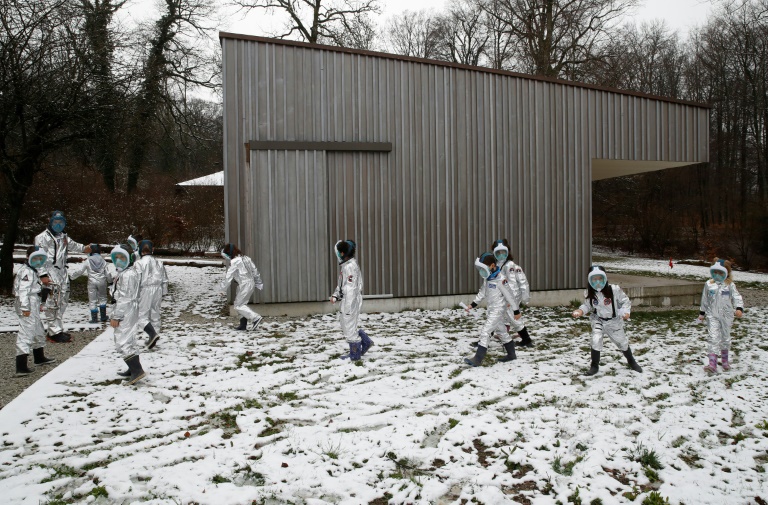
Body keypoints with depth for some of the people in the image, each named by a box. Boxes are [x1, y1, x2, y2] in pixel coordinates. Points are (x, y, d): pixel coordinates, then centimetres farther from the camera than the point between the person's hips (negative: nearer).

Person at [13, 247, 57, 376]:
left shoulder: (33, 271, 20)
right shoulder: (26, 271, -13)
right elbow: (23, 290, -21)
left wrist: (39, 303, 30)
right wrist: (25, 307, -26)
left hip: (33, 308, 11)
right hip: (28, 308, -11)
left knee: (39, 332, 24)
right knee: (26, 334, -14)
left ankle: (39, 358, 42)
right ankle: (21, 367, -18)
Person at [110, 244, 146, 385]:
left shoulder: (127, 275, -19)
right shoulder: (132, 272, 13)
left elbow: (124, 298, -22)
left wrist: (116, 317, -20)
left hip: (126, 312, -11)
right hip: (131, 312, 11)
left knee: (123, 342, -10)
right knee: (130, 339, 17)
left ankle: (137, 370, -15)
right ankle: (133, 369, 25)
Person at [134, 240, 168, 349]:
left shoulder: (139, 263, -12)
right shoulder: (159, 263, 7)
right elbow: (165, 280, 12)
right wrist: (164, 293, 20)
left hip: (145, 291, -6)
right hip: (157, 291, 6)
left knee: (142, 315, 0)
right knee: (155, 315, 13)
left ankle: (152, 334, -18)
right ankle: (153, 339, 21)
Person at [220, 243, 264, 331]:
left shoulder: (234, 262, -14)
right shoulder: (245, 258, 12)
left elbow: (228, 277, -14)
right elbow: (255, 271, 16)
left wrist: (223, 289, -6)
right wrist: (259, 283, 23)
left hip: (244, 285, -9)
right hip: (251, 283, 9)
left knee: (238, 305, -3)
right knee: (241, 304, 16)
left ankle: (255, 318, -10)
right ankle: (243, 324, 17)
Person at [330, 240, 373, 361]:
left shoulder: (350, 266, -21)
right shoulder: (345, 265, 11)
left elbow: (350, 289, -24)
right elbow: (341, 284, 21)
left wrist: (348, 308, -24)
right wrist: (335, 296, 8)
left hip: (351, 302, -10)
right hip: (346, 300, 10)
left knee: (349, 328, 1)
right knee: (345, 324, 18)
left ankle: (355, 355, 15)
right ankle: (365, 342, 26)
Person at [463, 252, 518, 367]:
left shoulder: (501, 280, -22)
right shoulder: (487, 278, 5)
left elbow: (509, 296, -16)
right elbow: (482, 292, 17)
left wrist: (516, 311, -10)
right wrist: (473, 304, 14)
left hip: (498, 311, -9)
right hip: (491, 310, 9)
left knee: (485, 332, -13)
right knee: (501, 332, 18)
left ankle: (477, 359, -14)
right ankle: (511, 354, 32)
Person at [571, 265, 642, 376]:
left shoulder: (614, 290, -25)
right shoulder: (589, 293, -18)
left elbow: (625, 301, -13)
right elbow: (587, 305, -5)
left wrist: (626, 311, -28)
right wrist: (580, 311, -24)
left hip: (614, 321, 0)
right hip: (598, 320, 0)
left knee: (622, 342, 16)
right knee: (596, 340, -20)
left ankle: (631, 361, 46)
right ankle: (594, 366, 1)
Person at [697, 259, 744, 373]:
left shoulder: (730, 285, -1)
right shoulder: (708, 284, 3)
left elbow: (737, 297, -8)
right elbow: (704, 299, 12)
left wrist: (739, 308, -25)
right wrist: (702, 312, 14)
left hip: (726, 315, 0)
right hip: (712, 316, 0)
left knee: (725, 337, 14)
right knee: (713, 338, -10)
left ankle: (725, 360, 34)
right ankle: (712, 364, -17)